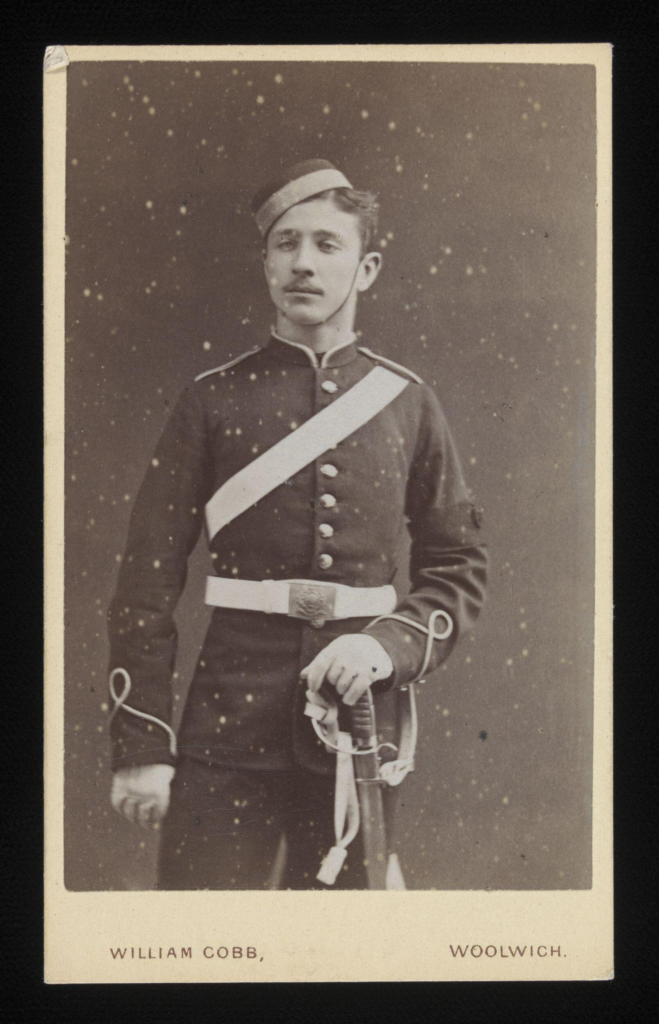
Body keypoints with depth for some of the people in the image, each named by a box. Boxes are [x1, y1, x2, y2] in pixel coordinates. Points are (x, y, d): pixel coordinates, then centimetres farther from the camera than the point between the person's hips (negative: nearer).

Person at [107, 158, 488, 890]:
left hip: (360, 723, 2)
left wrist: (391, 645, -10)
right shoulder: (213, 400, 0)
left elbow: (461, 567, 9)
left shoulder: (407, 403, 6)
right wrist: (140, 748, -5)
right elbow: (147, 582, -2)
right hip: (230, 723, -2)